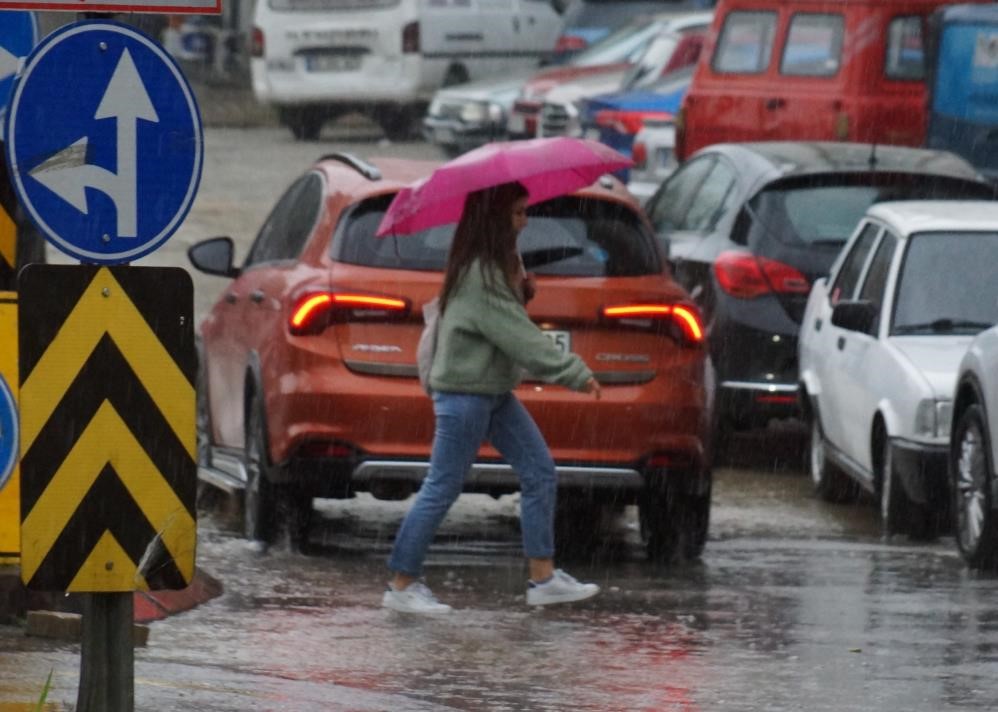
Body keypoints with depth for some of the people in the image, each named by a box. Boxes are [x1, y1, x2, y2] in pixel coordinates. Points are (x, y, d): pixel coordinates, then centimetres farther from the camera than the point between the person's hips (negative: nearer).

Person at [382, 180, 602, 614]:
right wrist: (575, 374, -23)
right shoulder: (478, 276, -22)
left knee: (540, 472, 5)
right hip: (464, 394, -10)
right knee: (442, 488, -3)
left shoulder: (499, 264, 9)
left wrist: (519, 285, -2)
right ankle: (402, 586, 5)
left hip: (494, 391, 10)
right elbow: (518, 336, -25)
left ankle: (543, 578, 8)